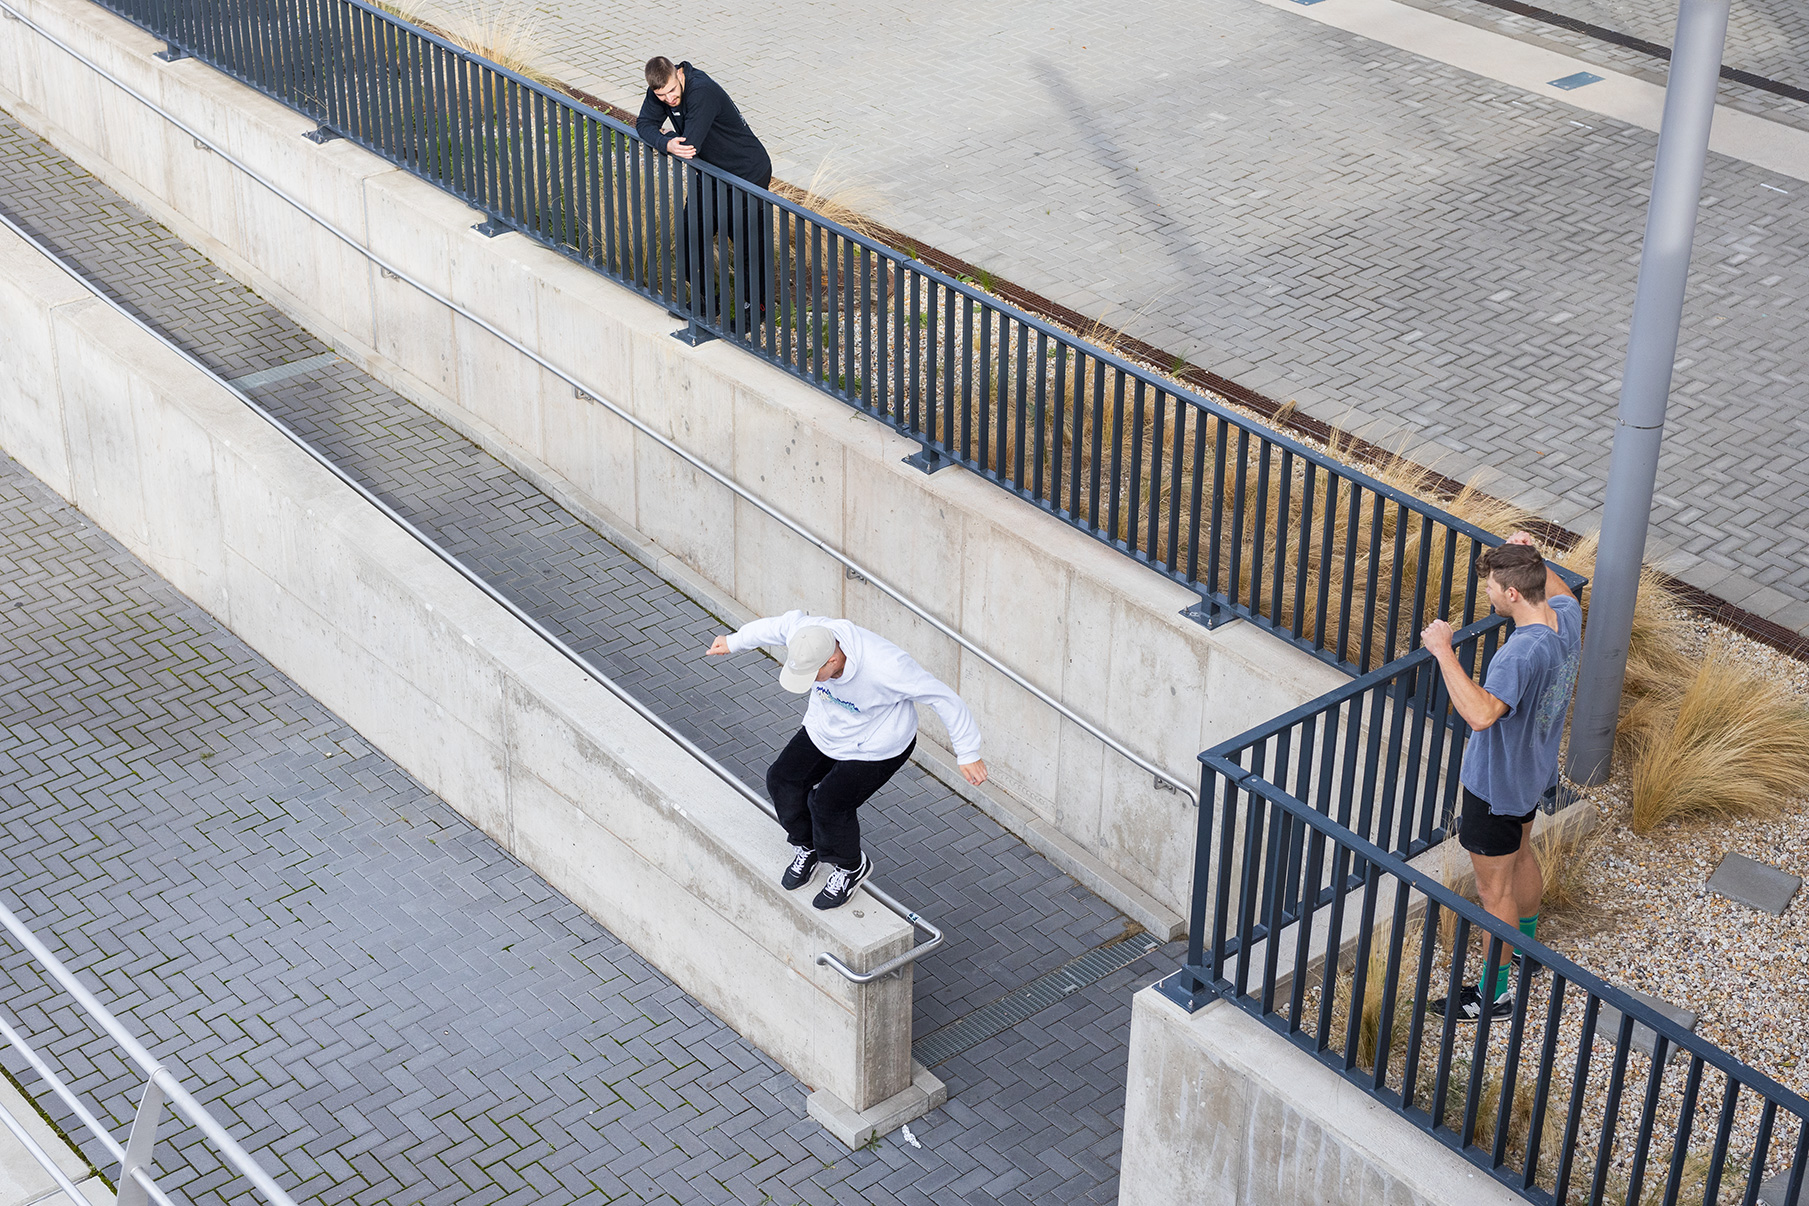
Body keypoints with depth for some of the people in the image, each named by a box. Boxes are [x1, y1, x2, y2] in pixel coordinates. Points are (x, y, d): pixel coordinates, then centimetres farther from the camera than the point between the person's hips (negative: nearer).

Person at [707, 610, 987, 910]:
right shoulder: (806, 634, -26)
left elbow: (944, 698, -31)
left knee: (828, 802, -16)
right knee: (783, 780, 2)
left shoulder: (885, 668, -42)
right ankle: (807, 847, 31)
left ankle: (851, 866, 16)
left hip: (876, 747, -6)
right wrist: (735, 641, 17)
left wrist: (968, 753, -24)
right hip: (824, 730, 6)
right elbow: (780, 625, 0)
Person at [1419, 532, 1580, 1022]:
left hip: (1497, 785, -9)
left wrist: (1443, 651, -46)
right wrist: (1533, 559, 6)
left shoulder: (1521, 654, -39)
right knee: (1520, 855, 31)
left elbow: (1481, 713, -52)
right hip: (1533, 770, 9)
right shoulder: (1567, 618, -11)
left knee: (1495, 889, 8)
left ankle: (1495, 993, 24)